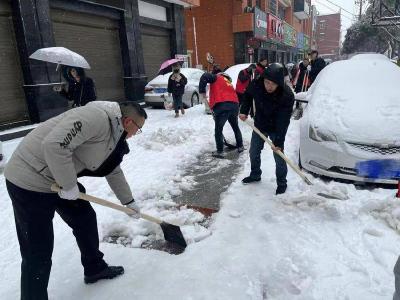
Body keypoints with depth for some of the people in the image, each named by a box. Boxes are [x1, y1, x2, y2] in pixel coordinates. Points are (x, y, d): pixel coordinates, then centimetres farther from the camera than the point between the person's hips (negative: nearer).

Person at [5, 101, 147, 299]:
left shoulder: (114, 136, 7)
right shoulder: (97, 117, -24)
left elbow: (114, 172, 20)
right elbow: (54, 144, -34)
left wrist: (129, 202, 29)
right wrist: (69, 185, -22)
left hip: (60, 179, 10)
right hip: (29, 179, -10)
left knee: (85, 219, 19)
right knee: (38, 254, -3)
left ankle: (95, 269, 40)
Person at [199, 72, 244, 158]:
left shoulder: (216, 78, 15)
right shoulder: (229, 83, 33)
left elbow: (204, 77, -5)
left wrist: (203, 94, -2)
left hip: (222, 106, -6)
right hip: (234, 105, 6)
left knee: (218, 129, 8)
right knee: (235, 127, 26)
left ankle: (220, 152, 13)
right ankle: (240, 146, 38)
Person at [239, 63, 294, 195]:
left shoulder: (287, 95, -32)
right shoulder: (256, 85, -24)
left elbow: (283, 121, -29)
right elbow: (248, 95, 2)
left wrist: (278, 142, -30)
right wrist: (244, 111, -9)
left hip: (276, 128, -4)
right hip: (259, 125, 4)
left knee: (278, 156, -3)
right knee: (254, 152, 14)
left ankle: (282, 183, 18)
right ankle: (255, 175, 37)